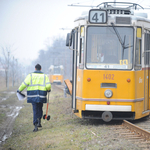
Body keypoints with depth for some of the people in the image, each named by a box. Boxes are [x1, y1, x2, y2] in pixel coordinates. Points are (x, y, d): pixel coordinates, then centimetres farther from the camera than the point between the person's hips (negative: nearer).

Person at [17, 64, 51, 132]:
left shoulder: (30, 75, 2)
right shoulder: (44, 76, 5)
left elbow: (24, 84, -5)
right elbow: (48, 86, -4)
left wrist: (19, 90, 8)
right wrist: (49, 89, 18)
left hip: (33, 95, -1)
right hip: (41, 96, 1)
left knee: (35, 110, 1)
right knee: (40, 108, 20)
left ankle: (36, 126, -5)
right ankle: (39, 122, 7)